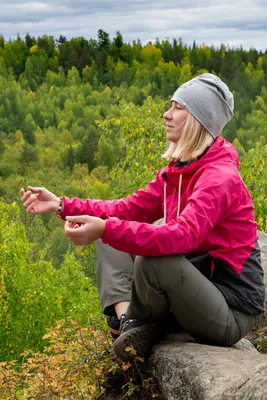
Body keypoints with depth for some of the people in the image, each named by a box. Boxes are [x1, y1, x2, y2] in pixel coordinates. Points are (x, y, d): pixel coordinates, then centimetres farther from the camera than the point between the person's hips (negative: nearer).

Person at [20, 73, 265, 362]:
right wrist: (61, 205, -3)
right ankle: (128, 323, -11)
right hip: (194, 284, 9)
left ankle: (141, 327, -4)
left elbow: (182, 237, -38)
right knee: (110, 239, 7)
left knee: (154, 259, -36)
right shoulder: (178, 170, 6)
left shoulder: (220, 178, -22)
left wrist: (106, 229, -46)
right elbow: (128, 208, 5)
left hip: (231, 311, -8)